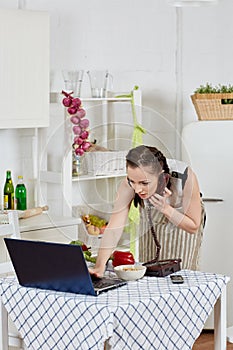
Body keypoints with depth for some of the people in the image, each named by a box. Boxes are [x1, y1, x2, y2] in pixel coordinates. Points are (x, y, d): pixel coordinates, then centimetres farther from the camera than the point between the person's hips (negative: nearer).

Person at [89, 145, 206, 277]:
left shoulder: (184, 177, -39)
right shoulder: (129, 184, -36)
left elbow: (193, 227, -26)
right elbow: (114, 228, -38)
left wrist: (166, 208, -41)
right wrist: (100, 266, -49)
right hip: (152, 223, 2)